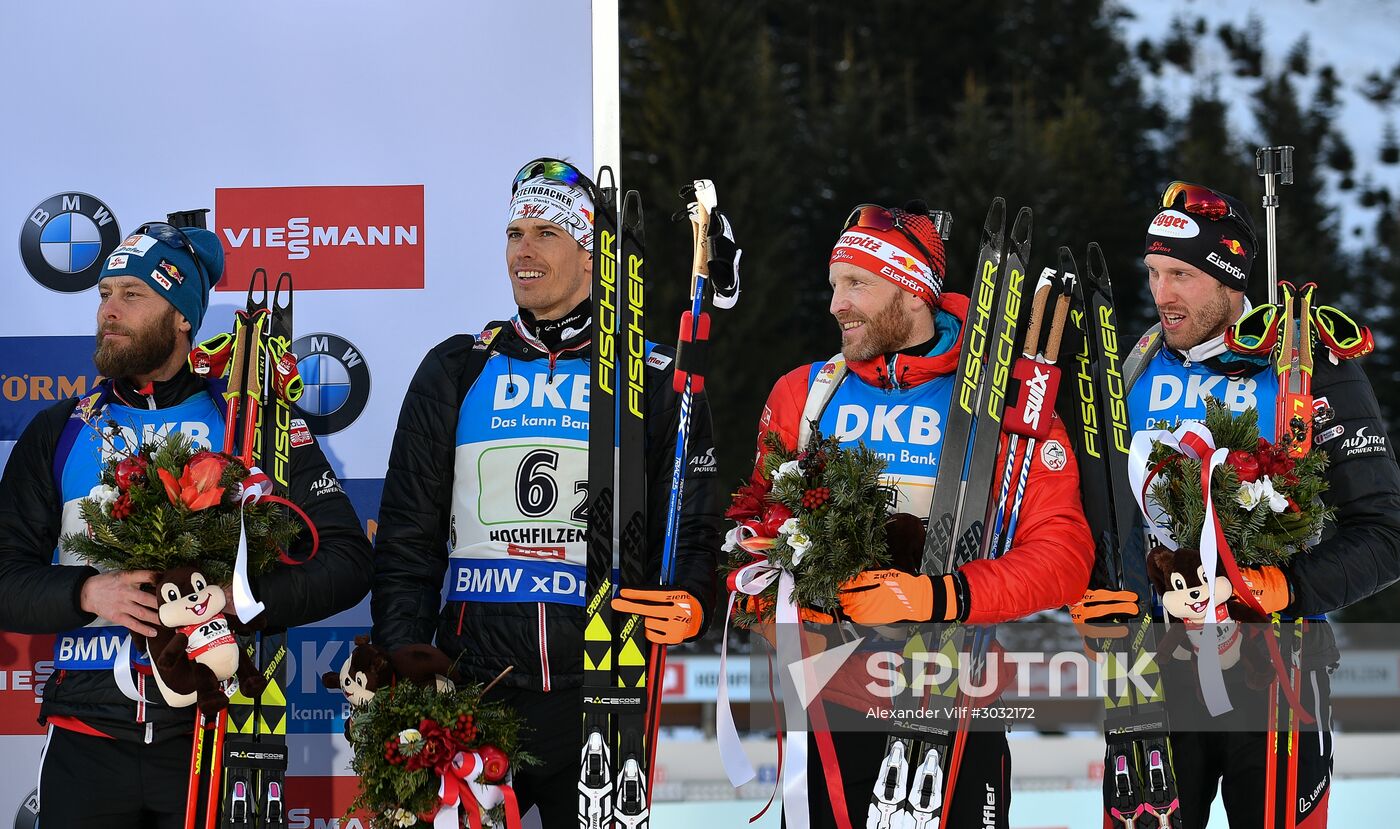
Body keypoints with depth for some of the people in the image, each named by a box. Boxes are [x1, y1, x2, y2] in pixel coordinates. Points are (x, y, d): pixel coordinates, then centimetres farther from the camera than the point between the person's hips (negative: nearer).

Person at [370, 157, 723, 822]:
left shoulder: (657, 382, 7)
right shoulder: (456, 373, 10)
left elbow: (694, 525, 7)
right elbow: (407, 538, 9)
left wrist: (688, 605, -15)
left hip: (599, 693, -1)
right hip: (471, 687, 1)